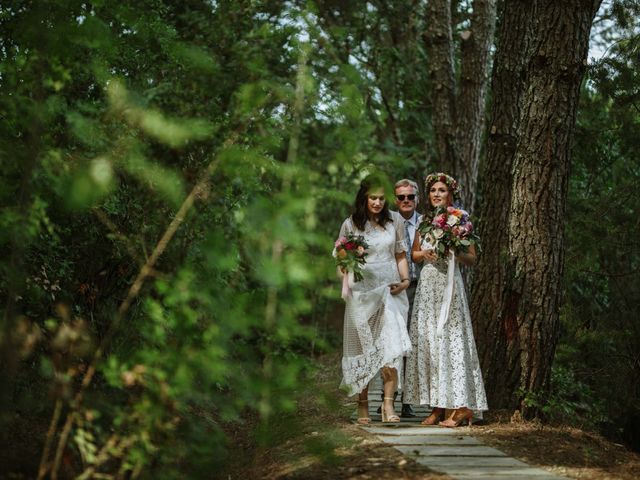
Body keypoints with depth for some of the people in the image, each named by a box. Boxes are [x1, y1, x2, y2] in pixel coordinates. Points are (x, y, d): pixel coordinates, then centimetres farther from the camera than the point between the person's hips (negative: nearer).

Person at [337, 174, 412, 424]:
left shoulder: (394, 223, 10)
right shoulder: (350, 225, 4)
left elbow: (401, 255, 16)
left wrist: (405, 280, 1)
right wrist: (346, 272, -13)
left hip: (391, 290, 1)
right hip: (362, 291, -1)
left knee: (391, 345, -9)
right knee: (362, 347, 2)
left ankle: (389, 404, -10)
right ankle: (363, 405, 8)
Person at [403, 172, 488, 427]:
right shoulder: (424, 220, 12)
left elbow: (472, 258, 0)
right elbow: (413, 254, 16)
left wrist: (456, 253, -19)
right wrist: (425, 254, -5)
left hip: (449, 285, -5)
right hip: (427, 285, 5)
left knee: (450, 339, -9)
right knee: (427, 340, 1)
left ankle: (461, 406, -7)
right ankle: (437, 406, 5)